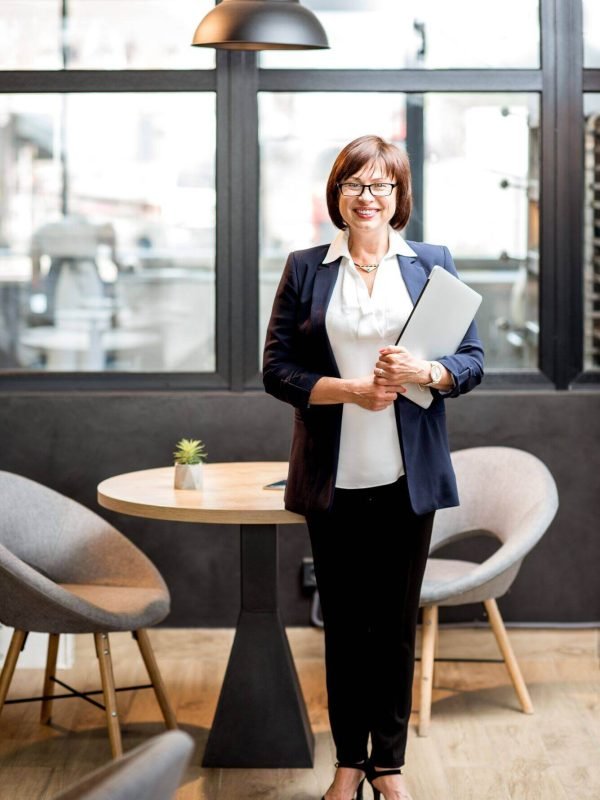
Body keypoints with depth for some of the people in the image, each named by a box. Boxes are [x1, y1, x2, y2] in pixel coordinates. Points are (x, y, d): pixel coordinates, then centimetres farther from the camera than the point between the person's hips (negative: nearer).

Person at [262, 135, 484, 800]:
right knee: (342, 622, 9)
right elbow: (277, 369, 0)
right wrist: (350, 390, -15)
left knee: (396, 621, 8)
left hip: (407, 477, 0)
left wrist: (426, 371, -19)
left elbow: (473, 360, 3)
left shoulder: (433, 264, 5)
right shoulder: (304, 269, 5)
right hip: (333, 478, 0)